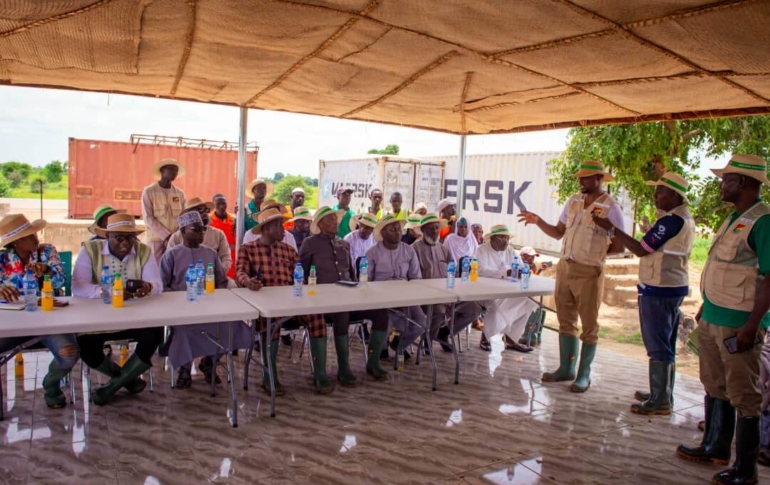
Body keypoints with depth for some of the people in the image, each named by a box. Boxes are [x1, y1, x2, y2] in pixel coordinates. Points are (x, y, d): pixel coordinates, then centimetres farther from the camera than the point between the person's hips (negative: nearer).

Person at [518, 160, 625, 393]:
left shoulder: (611, 208, -9)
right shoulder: (573, 201, 8)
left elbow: (619, 246, -5)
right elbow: (558, 232, 11)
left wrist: (594, 251, -1)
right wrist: (538, 221, -1)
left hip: (589, 272, -6)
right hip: (564, 267, 6)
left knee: (589, 325, 6)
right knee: (566, 321, 14)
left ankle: (584, 374, 16)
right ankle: (566, 368, 26)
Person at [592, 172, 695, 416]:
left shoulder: (671, 220, -20)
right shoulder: (685, 218, 12)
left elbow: (641, 249, -20)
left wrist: (611, 228, -17)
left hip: (659, 290, -10)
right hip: (672, 287, 10)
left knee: (658, 347, -3)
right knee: (665, 346, 17)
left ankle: (660, 401, 4)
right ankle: (662, 394, 28)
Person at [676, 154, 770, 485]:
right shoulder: (734, 218, 13)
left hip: (738, 324, -9)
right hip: (713, 319, 9)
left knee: (743, 396, 2)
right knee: (715, 387, 19)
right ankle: (715, 448, 34)